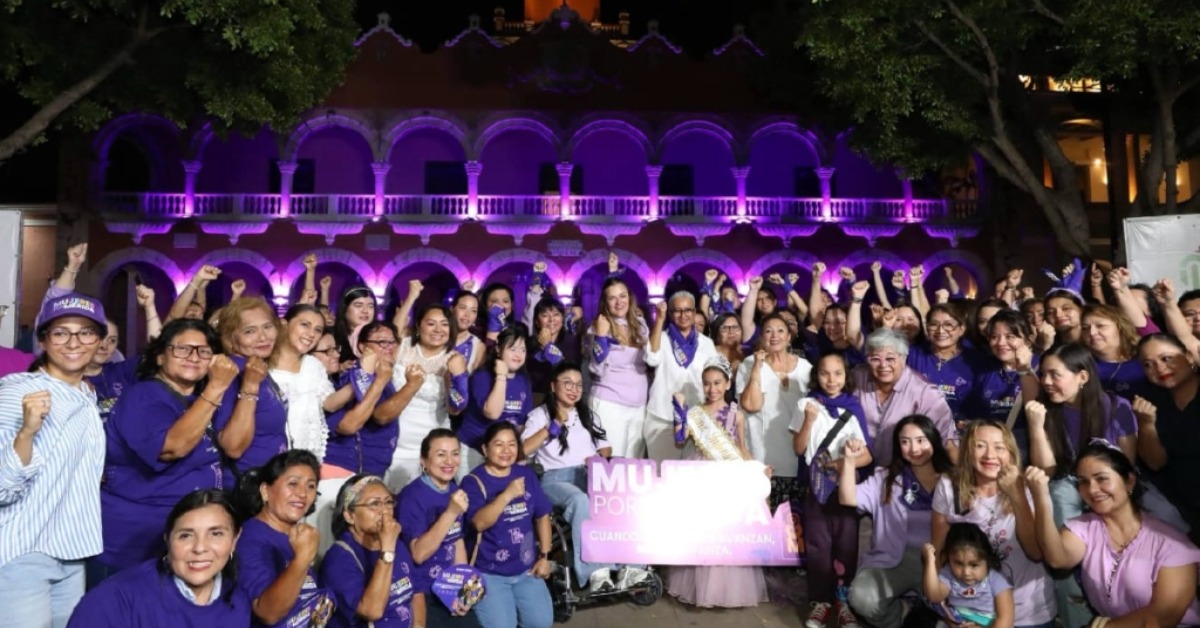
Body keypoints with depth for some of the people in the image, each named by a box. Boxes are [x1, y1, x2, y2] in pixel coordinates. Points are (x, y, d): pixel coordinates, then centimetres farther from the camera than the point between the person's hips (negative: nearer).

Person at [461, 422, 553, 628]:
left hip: (526, 568, 4)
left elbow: (542, 516, 8)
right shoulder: (473, 481, -10)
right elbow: (480, 523, -23)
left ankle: (513, 606, 26)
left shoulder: (526, 474, 4)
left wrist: (544, 556, 4)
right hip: (488, 572, -4)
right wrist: (507, 495, -32)